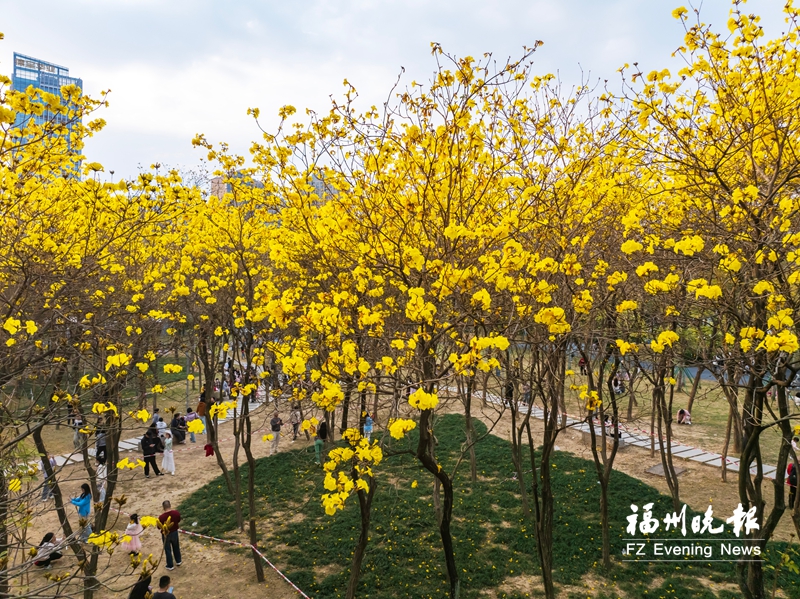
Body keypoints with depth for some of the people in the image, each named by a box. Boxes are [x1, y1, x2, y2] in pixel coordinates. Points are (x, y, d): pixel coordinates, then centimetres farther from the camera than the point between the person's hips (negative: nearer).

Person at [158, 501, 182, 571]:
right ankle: (178, 561, 42)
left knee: (168, 550, 16)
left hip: (166, 534, -3)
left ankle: (170, 566, 30)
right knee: (176, 547, 26)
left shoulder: (161, 517, -31)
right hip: (175, 532, 3)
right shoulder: (176, 512, -20)